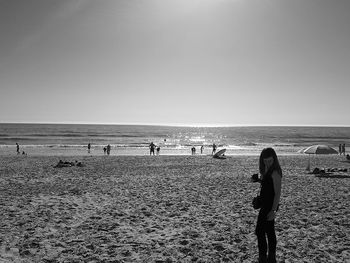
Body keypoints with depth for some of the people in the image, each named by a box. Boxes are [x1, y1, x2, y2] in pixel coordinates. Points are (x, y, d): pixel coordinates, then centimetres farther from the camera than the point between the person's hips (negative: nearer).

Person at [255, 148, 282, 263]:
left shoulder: (275, 172, -20)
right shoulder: (267, 170, 8)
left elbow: (278, 193, -22)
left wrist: (273, 210, -25)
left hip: (270, 206, -10)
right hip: (266, 205, 10)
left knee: (260, 231, -4)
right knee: (269, 232, 18)